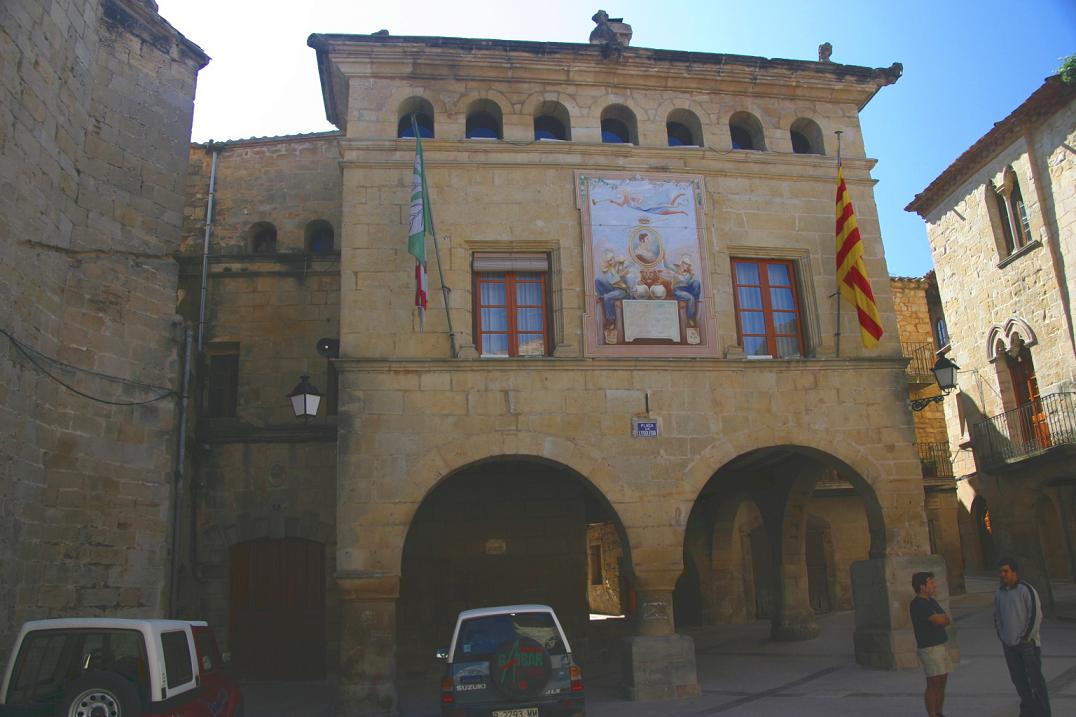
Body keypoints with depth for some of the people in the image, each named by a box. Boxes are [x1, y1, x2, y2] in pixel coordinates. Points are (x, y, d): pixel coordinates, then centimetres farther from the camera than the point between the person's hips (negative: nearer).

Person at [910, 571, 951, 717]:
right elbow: (940, 620, -21)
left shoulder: (931, 601, 13)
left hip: (941, 646, 9)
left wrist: (940, 617, -9)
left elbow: (946, 619, 11)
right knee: (933, 685, -5)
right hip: (930, 649, -9)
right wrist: (940, 617, 0)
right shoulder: (917, 604, -17)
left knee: (942, 683, 13)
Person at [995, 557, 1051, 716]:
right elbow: (997, 615, 18)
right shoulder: (999, 592, 7)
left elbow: (1036, 615, -12)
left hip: (1027, 642, -6)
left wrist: (1026, 637, -11)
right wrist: (1001, 635, 9)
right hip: (1008, 644, 6)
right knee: (1018, 678, 12)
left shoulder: (1026, 589, -12)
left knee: (1035, 677, 1)